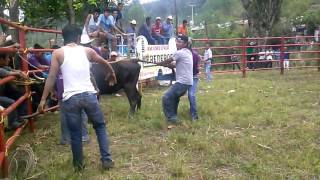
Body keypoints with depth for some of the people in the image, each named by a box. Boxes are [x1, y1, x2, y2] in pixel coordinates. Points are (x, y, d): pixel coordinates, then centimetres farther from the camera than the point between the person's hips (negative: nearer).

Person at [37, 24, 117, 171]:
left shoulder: (58, 53, 5)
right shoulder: (87, 51, 11)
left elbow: (51, 78, 0)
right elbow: (105, 63, 26)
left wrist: (43, 99, 4)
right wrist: (112, 74, 46)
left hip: (70, 98, -1)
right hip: (89, 95, 1)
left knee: (75, 133, 13)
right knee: (100, 127, 19)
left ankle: (79, 164, 28)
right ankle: (107, 160, 18)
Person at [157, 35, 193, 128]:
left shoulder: (179, 53, -12)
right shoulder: (188, 52, 18)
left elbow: (168, 61, 2)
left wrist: (159, 63, 20)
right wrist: (163, 64, 16)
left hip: (182, 82, -11)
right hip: (187, 81, 11)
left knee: (166, 98, -14)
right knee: (174, 97, 26)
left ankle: (172, 120, -12)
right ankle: (173, 118, 36)